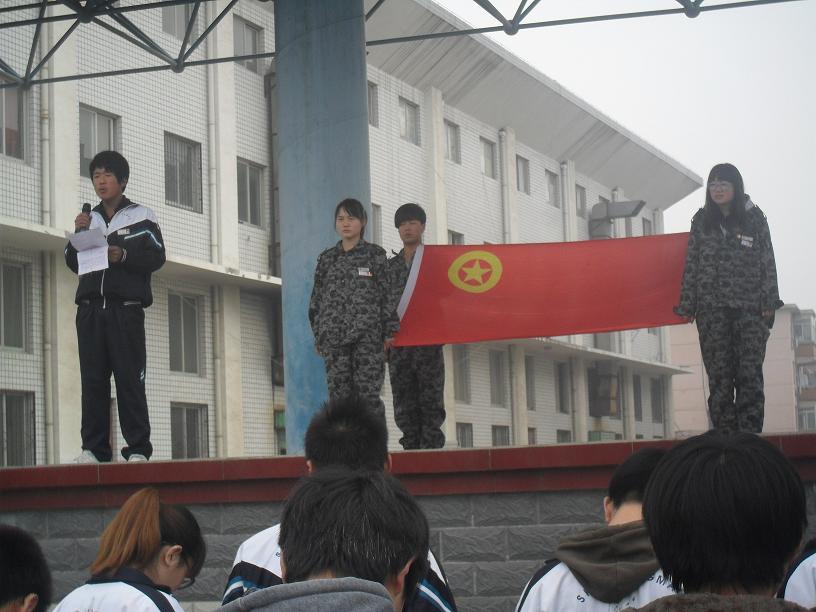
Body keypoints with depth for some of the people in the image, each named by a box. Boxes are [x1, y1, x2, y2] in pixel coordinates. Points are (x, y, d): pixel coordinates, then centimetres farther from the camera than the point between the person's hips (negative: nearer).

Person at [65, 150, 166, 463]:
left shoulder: (141, 215, 8)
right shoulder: (89, 218, 19)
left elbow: (157, 257, -1)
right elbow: (72, 263, 15)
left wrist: (124, 256, -15)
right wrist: (78, 234, -1)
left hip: (126, 307, -4)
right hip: (90, 308, 4)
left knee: (130, 378, -8)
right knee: (93, 378, 0)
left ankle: (138, 448, -7)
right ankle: (94, 447, 1)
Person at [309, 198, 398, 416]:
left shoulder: (375, 254, 8)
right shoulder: (327, 258, 15)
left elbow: (387, 293, 5)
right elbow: (316, 298, 16)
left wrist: (389, 331, -1)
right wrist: (318, 336, 10)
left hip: (368, 333, -3)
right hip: (334, 336, 3)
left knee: (368, 391, -9)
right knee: (338, 391, -3)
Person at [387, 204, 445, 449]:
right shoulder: (390, 265, 19)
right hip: (398, 343, 4)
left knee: (430, 400, -5)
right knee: (404, 404, 2)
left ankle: (432, 448, -6)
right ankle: (412, 449, 4)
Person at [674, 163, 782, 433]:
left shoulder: (754, 217, 6)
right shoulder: (702, 220, 9)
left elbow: (768, 262, 5)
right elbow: (691, 264, 10)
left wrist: (769, 302, -2)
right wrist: (687, 305, 5)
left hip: (750, 307, -1)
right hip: (712, 309, 1)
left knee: (750, 374, -5)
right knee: (719, 375, -1)